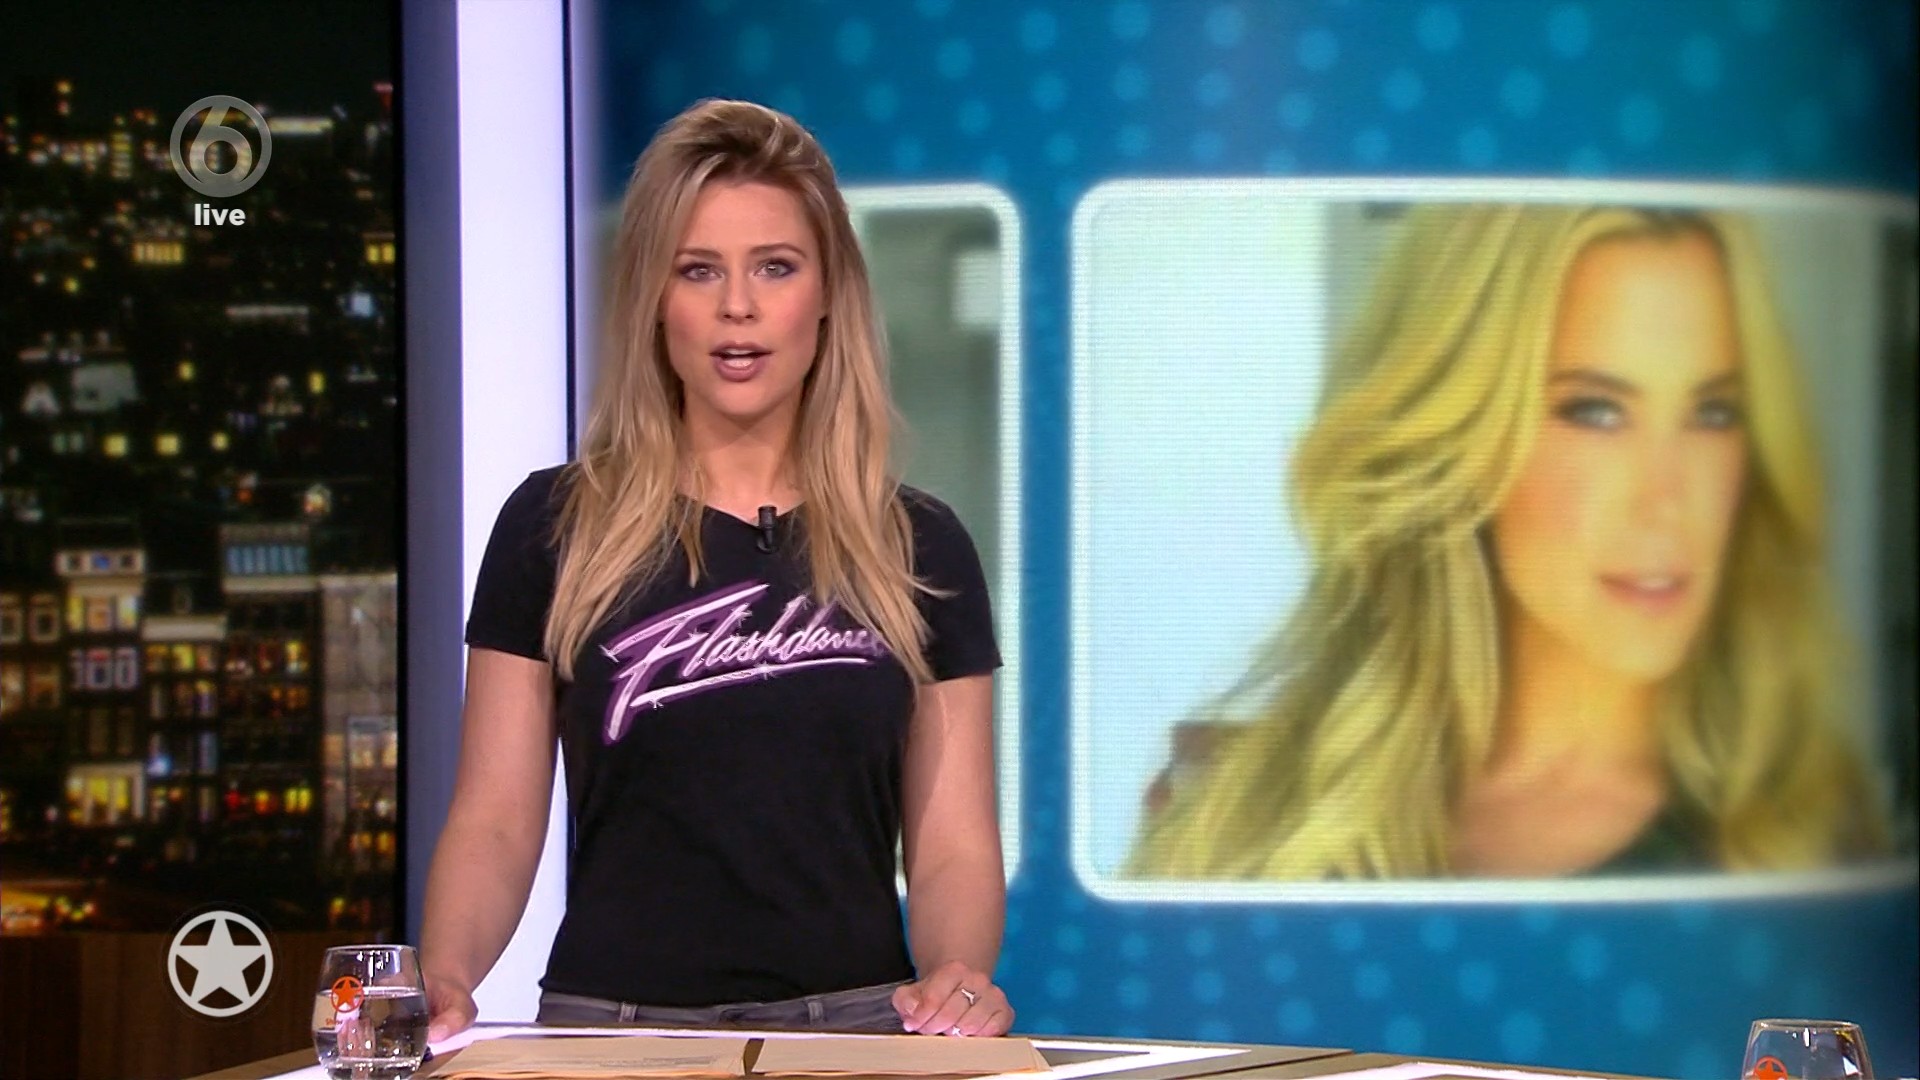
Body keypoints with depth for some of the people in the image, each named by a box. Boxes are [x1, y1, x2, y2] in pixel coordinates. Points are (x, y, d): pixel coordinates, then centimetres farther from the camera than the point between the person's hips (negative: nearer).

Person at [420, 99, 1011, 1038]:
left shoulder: (918, 548, 11)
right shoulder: (554, 528, 8)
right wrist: (440, 980, -14)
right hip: (608, 1026, -1)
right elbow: (495, 823, 5)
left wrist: (959, 976, -12)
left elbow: (953, 846, 8)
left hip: (853, 1030, 1)